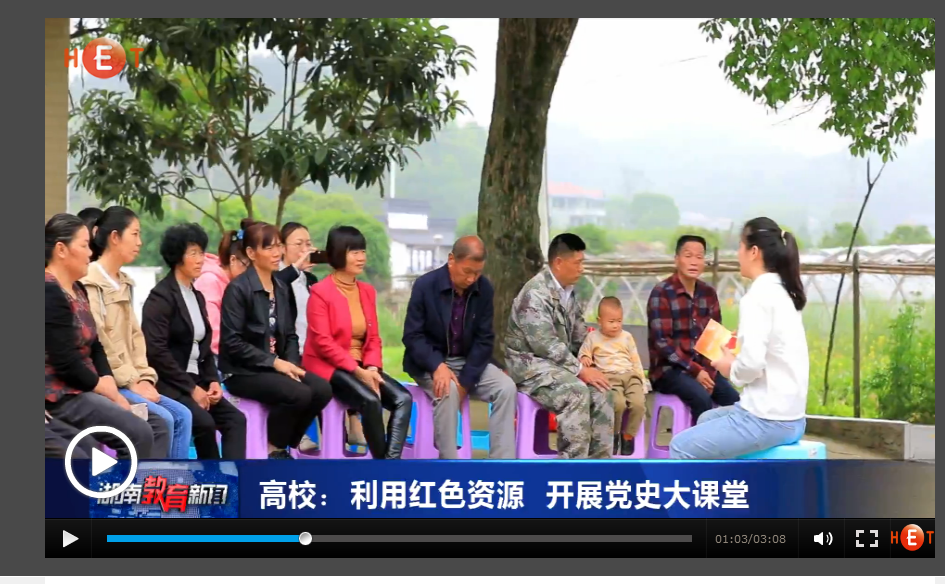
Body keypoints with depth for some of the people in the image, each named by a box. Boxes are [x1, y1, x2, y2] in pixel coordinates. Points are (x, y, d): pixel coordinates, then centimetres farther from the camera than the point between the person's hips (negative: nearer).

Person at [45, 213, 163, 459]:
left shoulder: (77, 289, 14)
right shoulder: (50, 294, -17)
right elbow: (67, 364, -21)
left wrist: (111, 389, -3)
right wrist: (109, 392, -10)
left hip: (84, 390, 10)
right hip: (62, 396, -10)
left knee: (159, 427, 1)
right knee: (139, 434, -22)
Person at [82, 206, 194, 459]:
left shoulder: (124, 283, 18)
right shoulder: (90, 283, -12)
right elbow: (97, 342, -18)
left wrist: (144, 378, 1)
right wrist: (132, 383, -16)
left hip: (127, 381, 9)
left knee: (182, 415, -3)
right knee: (162, 418, -21)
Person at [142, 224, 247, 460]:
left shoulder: (197, 296, 16)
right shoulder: (161, 296, -10)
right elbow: (156, 351, -18)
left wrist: (213, 380, 0)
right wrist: (190, 388, -18)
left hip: (195, 380, 8)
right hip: (168, 382, -8)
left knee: (235, 419, -12)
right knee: (204, 422, -29)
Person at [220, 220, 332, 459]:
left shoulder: (281, 288, 12)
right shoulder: (238, 288, -11)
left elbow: (290, 335, 12)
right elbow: (232, 342, -17)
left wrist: (291, 364, -8)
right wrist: (274, 362, -19)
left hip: (277, 366, 7)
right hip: (243, 371, -7)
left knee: (322, 390, -17)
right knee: (299, 394, -28)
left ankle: (286, 444, 4)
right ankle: (275, 450, -3)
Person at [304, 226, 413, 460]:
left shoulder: (367, 291, 12)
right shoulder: (320, 291, -8)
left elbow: (373, 337, 10)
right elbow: (323, 343, -14)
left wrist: (372, 368, -10)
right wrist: (358, 371, -20)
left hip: (361, 367, 7)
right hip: (328, 367, -7)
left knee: (403, 398, -18)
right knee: (371, 401, -31)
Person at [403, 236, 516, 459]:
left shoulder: (485, 289, -5)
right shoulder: (425, 285, -15)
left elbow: (484, 339, -4)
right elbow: (412, 336, -13)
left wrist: (466, 380, -16)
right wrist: (438, 366, -31)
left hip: (468, 361, 4)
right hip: (430, 363, -4)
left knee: (507, 388, -20)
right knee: (447, 390, -35)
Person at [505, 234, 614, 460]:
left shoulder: (569, 293, 11)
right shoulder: (535, 294, -18)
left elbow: (580, 337, 17)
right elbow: (546, 345, -23)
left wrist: (588, 363, 0)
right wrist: (580, 370, -22)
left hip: (559, 363, 8)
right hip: (531, 363, -8)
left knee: (601, 392, -15)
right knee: (577, 392, -30)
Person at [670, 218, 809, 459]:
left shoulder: (757, 296, -15)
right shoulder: (782, 292, 12)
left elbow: (752, 363, -24)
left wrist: (732, 368, -5)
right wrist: (737, 348, 9)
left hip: (768, 419, -10)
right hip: (789, 414, 10)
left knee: (681, 447, 2)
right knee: (706, 420, 30)